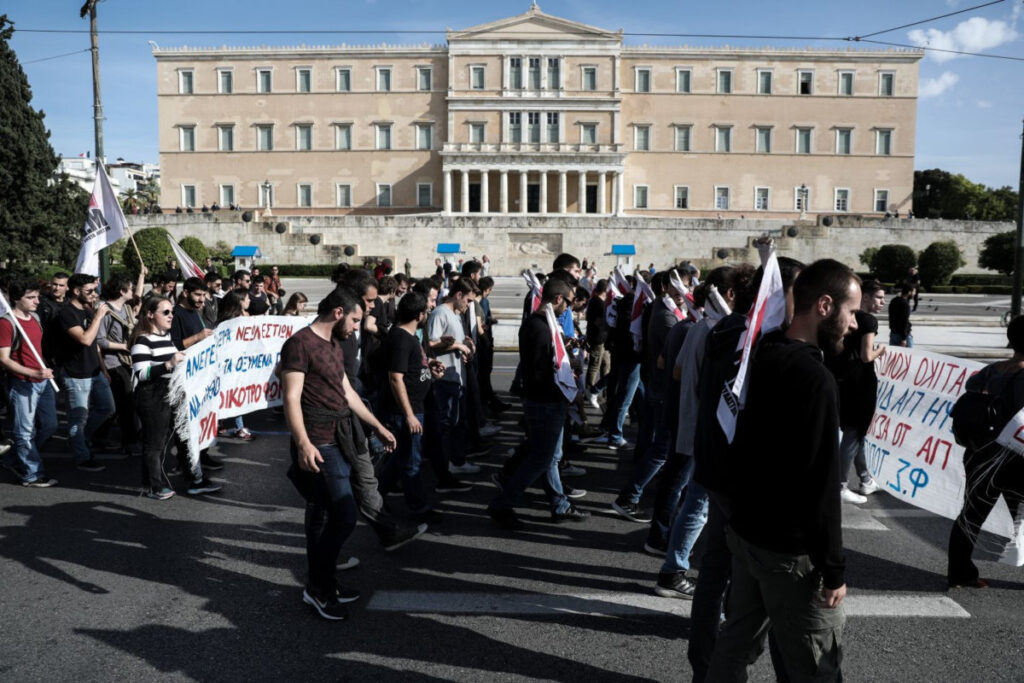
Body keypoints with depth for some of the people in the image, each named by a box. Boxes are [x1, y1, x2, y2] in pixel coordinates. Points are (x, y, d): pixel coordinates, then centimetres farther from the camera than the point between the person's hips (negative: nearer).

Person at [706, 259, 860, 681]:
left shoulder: (763, 357, 4)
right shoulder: (814, 378, -22)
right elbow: (820, 484, -23)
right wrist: (834, 568, -15)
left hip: (745, 529, 9)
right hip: (791, 549, -8)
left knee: (737, 641, 20)